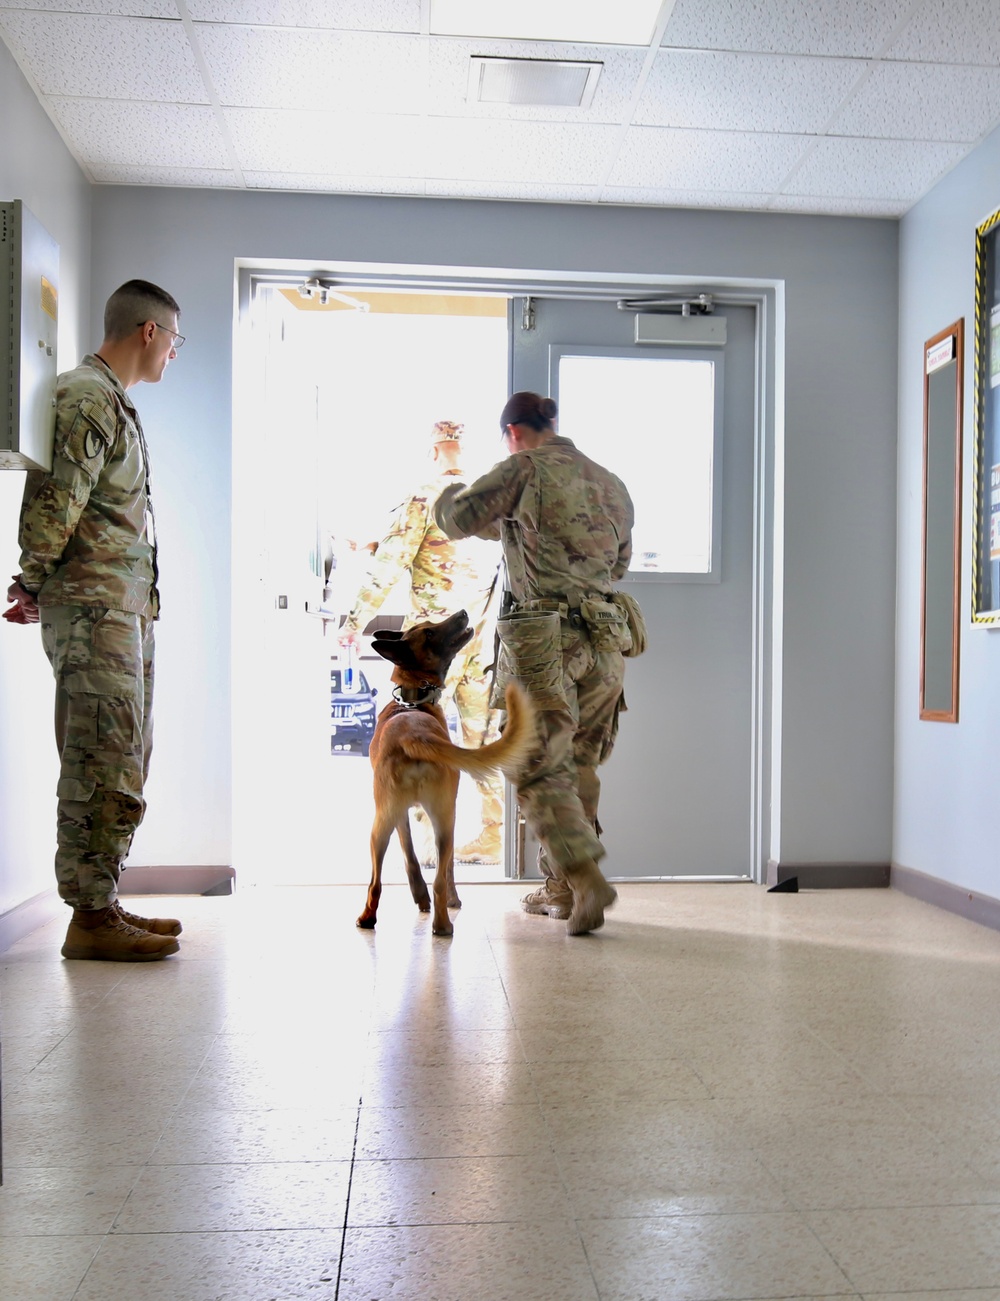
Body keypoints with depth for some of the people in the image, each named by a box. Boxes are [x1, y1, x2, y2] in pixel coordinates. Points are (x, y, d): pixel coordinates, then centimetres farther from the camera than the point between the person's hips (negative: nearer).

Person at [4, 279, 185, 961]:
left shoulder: (115, 401, 22)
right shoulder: (86, 396, -9)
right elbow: (55, 499, -17)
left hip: (128, 608, 10)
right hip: (93, 606, -10)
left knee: (122, 763, 11)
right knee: (104, 764, -8)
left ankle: (103, 904, 18)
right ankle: (91, 916, -2)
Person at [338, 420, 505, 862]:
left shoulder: (425, 498, -9)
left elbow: (391, 563, -12)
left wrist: (356, 620, -5)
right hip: (483, 636, 6)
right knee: (483, 734, 10)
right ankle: (494, 835, 15)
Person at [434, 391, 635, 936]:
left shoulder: (526, 469, -2)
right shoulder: (611, 483, 18)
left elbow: (456, 518, -2)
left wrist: (453, 491, 23)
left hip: (547, 639, -7)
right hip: (605, 641, 7)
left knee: (540, 770, -3)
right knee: (578, 768, 14)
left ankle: (587, 879, -16)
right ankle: (560, 889, 21)